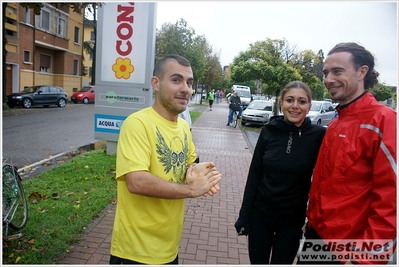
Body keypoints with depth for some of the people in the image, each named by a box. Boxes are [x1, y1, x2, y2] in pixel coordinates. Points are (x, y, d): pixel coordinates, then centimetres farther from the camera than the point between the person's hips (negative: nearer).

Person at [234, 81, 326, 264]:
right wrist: (244, 214, -1)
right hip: (260, 214, 2)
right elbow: (254, 174, -3)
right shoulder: (269, 130, -7)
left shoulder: (319, 135, -12)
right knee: (257, 261, 16)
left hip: (293, 219, -1)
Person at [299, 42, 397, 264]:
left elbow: (391, 202, -22)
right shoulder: (336, 123, 7)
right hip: (317, 233, 8)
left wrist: (365, 258, -18)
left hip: (346, 249, -7)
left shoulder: (383, 121, -19)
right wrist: (312, 221, 15)